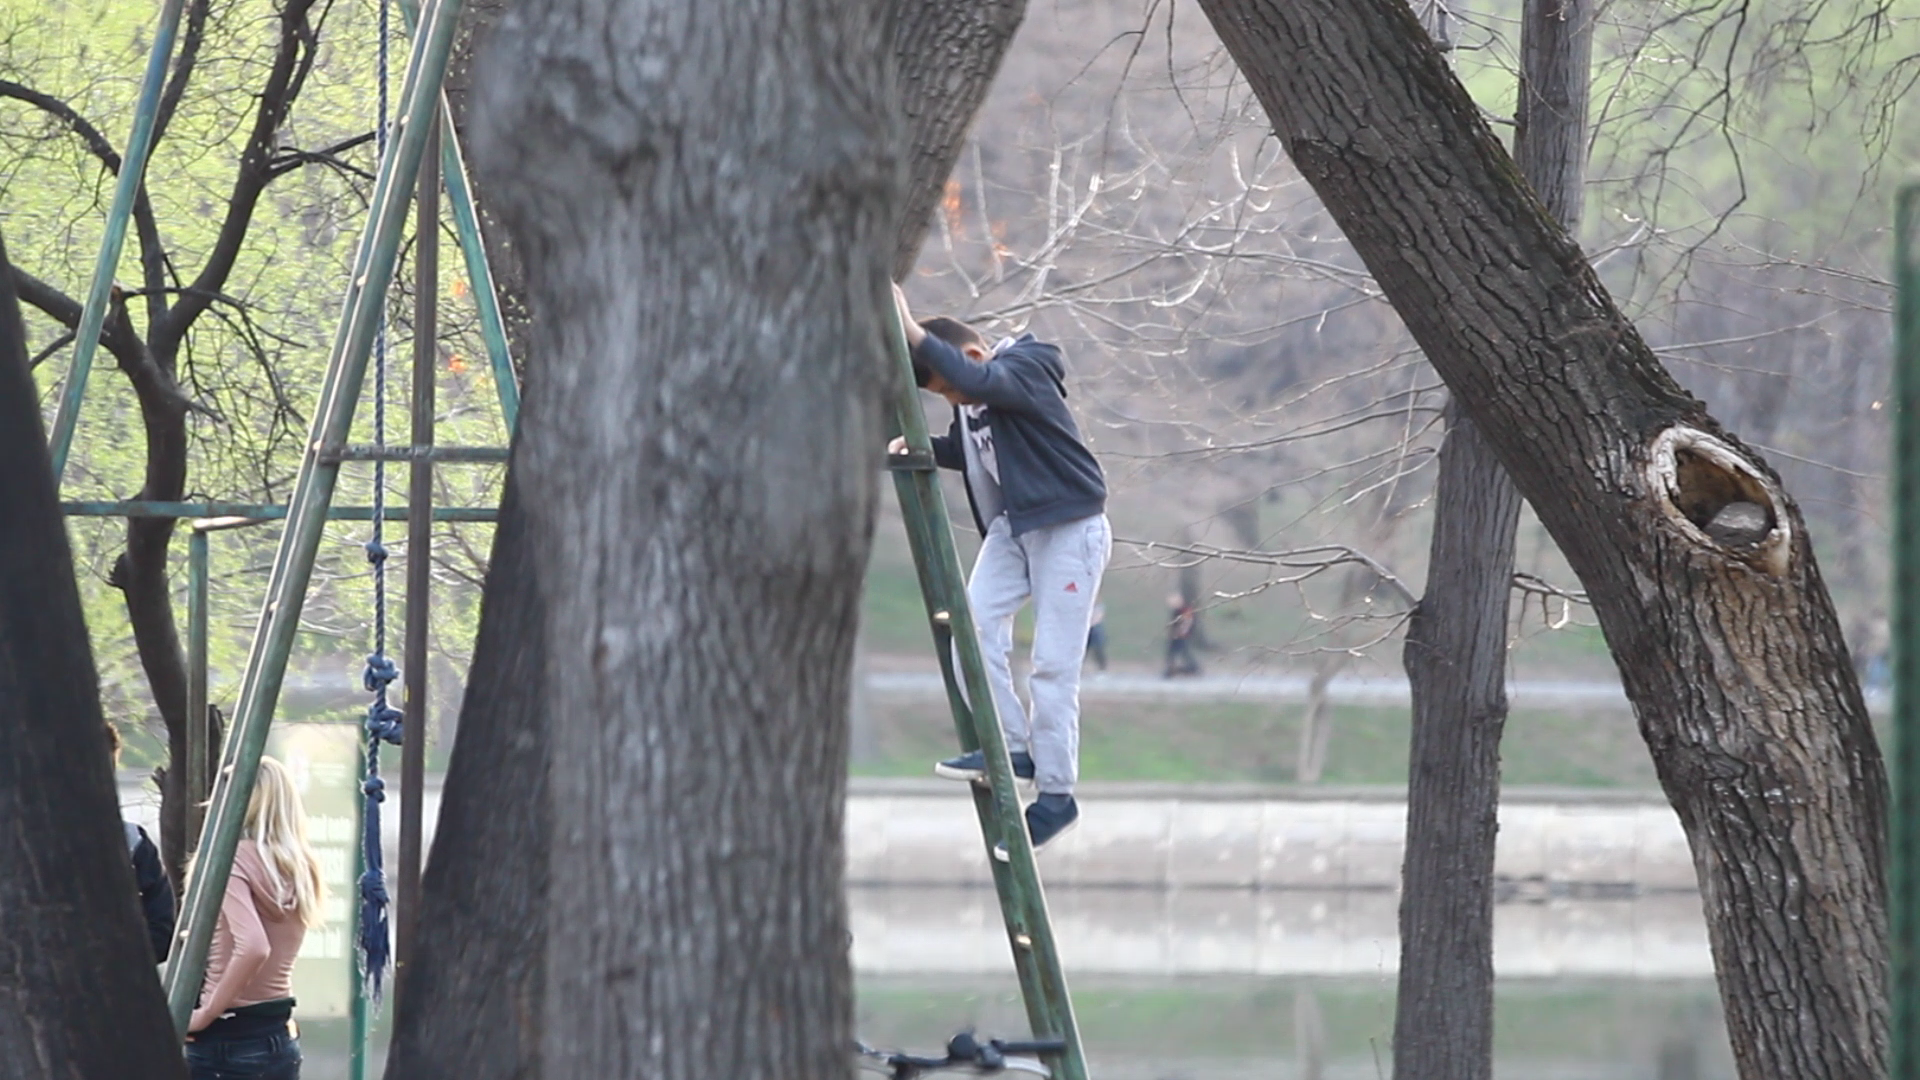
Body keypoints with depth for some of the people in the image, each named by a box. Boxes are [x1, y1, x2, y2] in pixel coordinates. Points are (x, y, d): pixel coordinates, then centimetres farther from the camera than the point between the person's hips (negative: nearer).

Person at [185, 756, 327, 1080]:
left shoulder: (233, 860, -13)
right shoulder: (299, 868, 9)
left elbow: (252, 947, -27)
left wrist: (207, 1013, -18)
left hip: (224, 1041, -7)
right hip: (281, 1038, 7)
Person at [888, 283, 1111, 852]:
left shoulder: (1025, 372, -19)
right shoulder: (969, 398, 6)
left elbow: (980, 381, -41)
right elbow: (965, 450, 23)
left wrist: (914, 333, -40)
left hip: (1068, 527, -8)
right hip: (1010, 527, 8)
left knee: (1053, 662, -8)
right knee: (974, 623, -11)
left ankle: (1056, 793, -2)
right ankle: (1010, 746, -5)